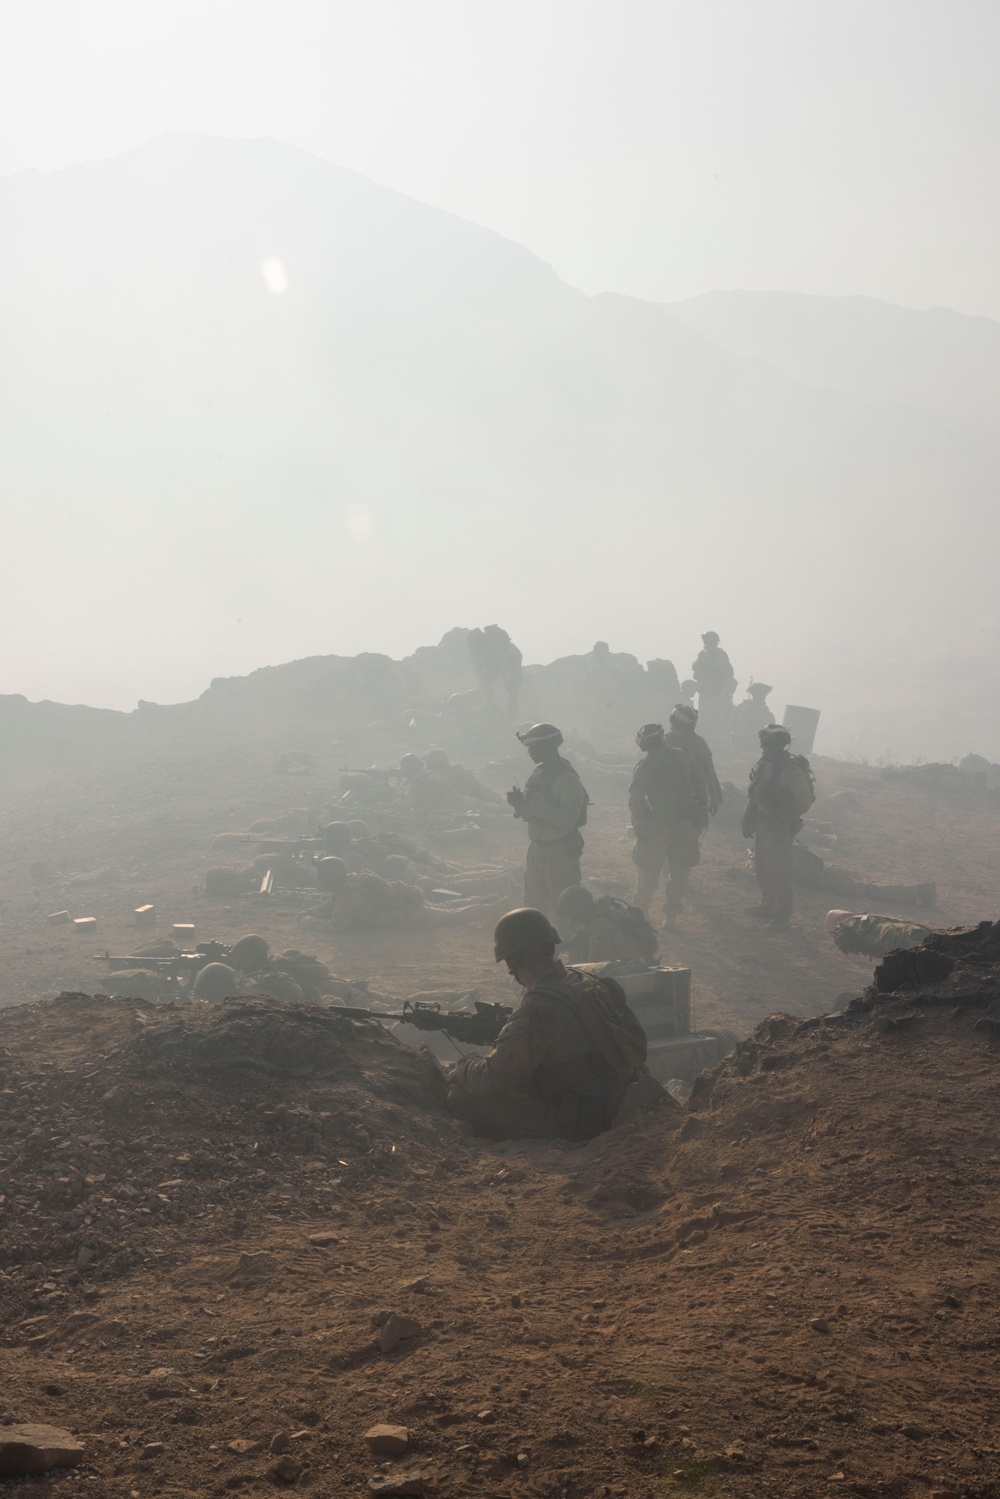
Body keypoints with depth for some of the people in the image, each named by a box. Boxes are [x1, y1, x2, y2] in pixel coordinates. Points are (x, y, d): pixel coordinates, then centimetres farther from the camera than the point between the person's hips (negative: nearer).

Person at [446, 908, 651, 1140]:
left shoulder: (537, 1010, -21)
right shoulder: (591, 981, 3)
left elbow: (490, 1080, -16)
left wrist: (463, 1068, 5)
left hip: (581, 1123, -9)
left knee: (463, 1096, -7)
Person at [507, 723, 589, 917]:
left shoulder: (568, 779, -19)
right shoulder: (537, 775, 6)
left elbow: (567, 819, -27)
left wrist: (535, 801, -25)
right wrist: (520, 803, -9)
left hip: (561, 852, -8)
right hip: (536, 849, 8)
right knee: (533, 908, 17)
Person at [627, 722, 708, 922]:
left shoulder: (644, 765, -10)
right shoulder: (684, 758, -1)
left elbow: (635, 800, -10)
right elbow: (701, 788, 4)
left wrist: (639, 828, -3)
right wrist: (702, 816, 12)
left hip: (659, 825, -3)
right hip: (687, 824, 3)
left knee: (648, 870, 12)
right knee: (680, 870, 13)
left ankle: (640, 911, 21)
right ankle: (671, 915, 15)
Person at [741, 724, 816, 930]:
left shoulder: (791, 770, -20)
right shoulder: (764, 765, 5)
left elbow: (804, 801, -18)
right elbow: (753, 795, 14)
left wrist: (786, 816, -11)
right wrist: (748, 820, 13)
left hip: (780, 828, -8)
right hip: (762, 825, 9)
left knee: (778, 872, -4)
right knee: (762, 868, 18)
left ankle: (782, 916, 5)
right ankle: (768, 906, 33)